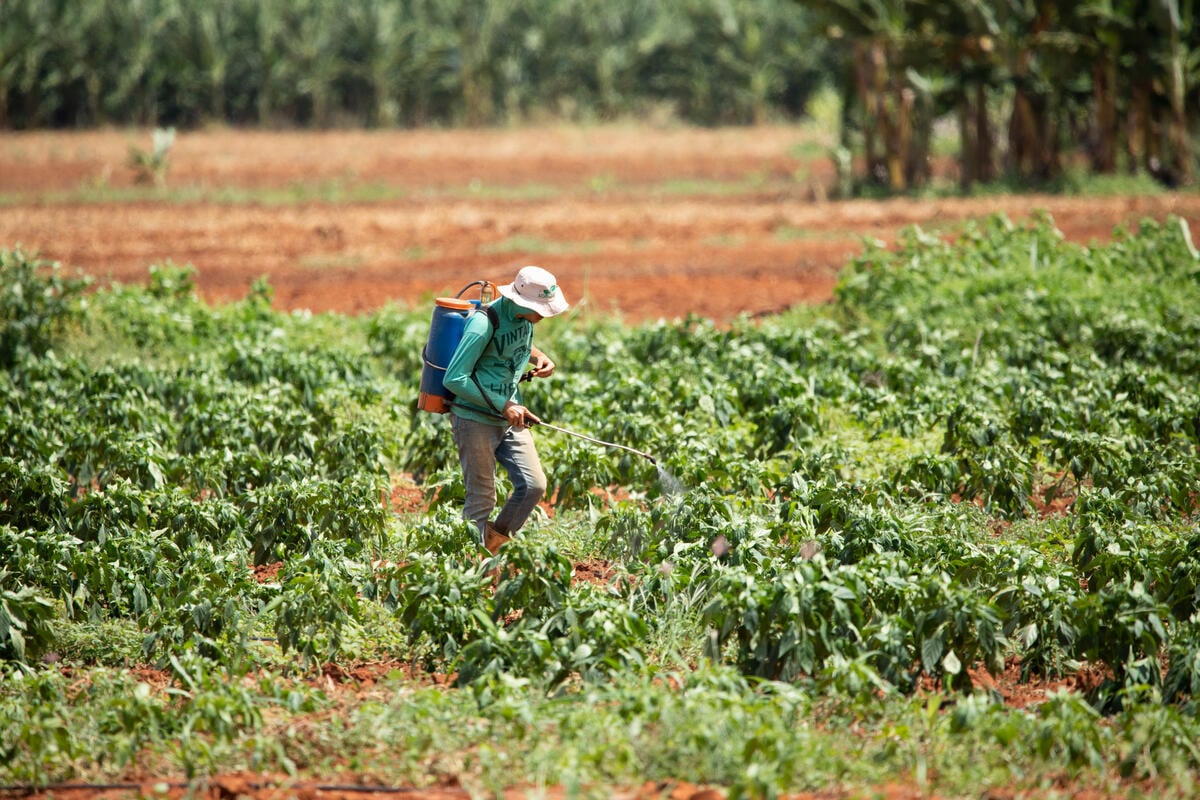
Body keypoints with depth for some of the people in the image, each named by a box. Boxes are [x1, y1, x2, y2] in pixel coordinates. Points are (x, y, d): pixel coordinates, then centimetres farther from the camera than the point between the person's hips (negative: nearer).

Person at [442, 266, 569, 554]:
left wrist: (539, 357, 3)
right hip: (475, 420, -7)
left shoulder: (524, 317, 1)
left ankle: (493, 543, 16)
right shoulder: (484, 323, -23)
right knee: (481, 499, -2)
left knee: (534, 485, -2)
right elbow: (454, 379, -23)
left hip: (510, 420, 7)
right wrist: (503, 406, -22)